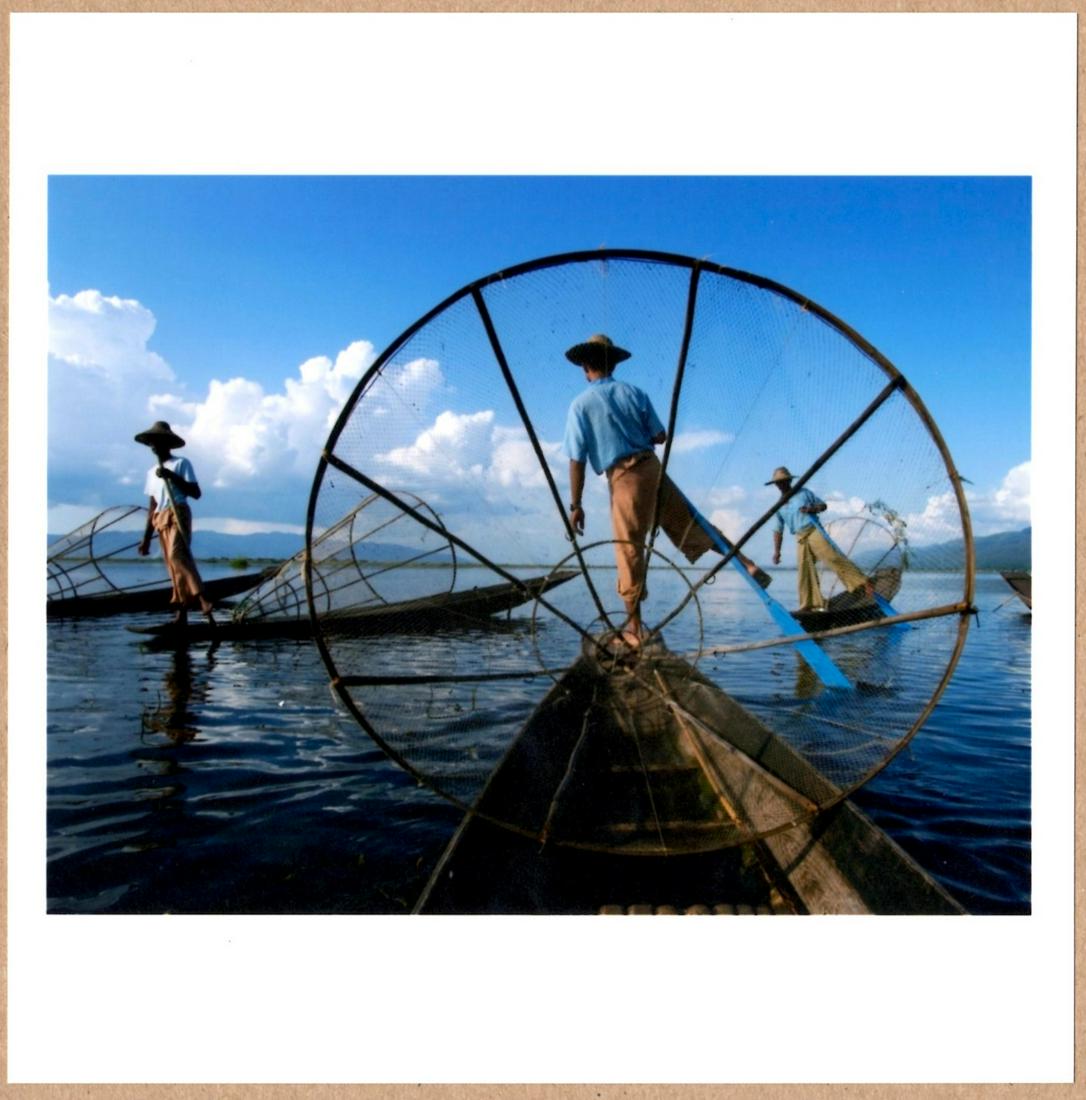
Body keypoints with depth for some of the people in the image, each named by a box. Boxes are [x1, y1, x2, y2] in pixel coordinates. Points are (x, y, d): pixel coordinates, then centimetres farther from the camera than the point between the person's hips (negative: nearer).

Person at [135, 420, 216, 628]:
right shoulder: (151, 472, 22)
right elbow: (152, 506, 22)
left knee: (177, 556, -27)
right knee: (173, 566, 2)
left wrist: (172, 476, -15)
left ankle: (203, 601, -36)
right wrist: (146, 538, 19)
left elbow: (196, 493, -6)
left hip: (178, 515, -6)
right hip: (161, 521, 7)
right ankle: (182, 615, 1)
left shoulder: (181, 463, 3)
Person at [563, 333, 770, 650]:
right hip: (651, 467, 4)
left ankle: (634, 626, 9)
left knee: (629, 552, 2)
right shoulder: (634, 392, 8)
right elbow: (661, 436, 9)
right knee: (691, 525, 17)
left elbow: (577, 460, -6)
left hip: (624, 478, -4)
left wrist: (576, 505, -1)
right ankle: (746, 564, 16)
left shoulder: (580, 404, -3)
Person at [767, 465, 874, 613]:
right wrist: (777, 551, 7)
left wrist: (811, 509, -8)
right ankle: (811, 603, 3)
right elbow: (778, 531, 15)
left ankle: (862, 584, -18)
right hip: (800, 538, 3)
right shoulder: (778, 506, 15)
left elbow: (823, 505, 13)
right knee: (804, 570, -3)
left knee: (834, 557, -18)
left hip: (814, 531, -3)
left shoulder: (804, 493, 10)